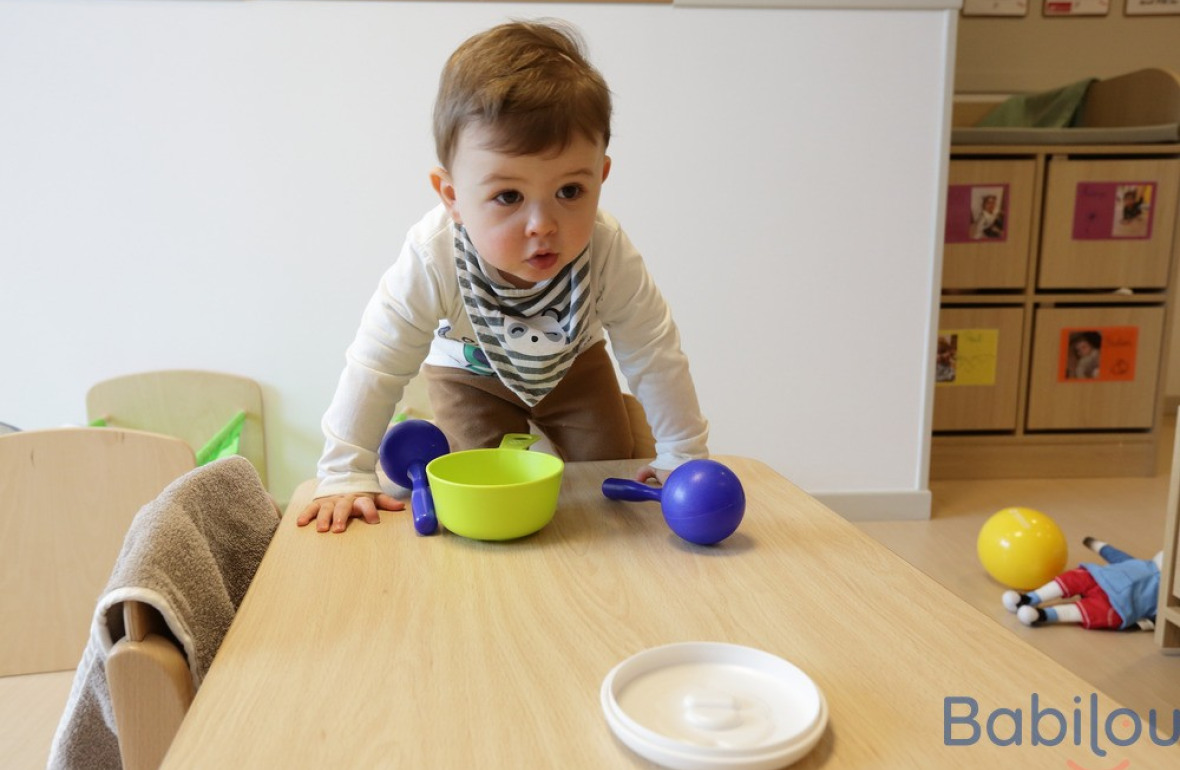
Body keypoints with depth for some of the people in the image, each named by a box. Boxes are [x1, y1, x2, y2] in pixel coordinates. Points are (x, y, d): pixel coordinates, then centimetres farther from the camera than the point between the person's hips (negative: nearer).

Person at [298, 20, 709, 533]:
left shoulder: (607, 252, -38)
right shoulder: (432, 259, -41)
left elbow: (653, 354, -26)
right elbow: (376, 366, -32)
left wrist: (684, 456, -20)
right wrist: (346, 476, -30)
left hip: (573, 363, 2)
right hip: (469, 372, -1)